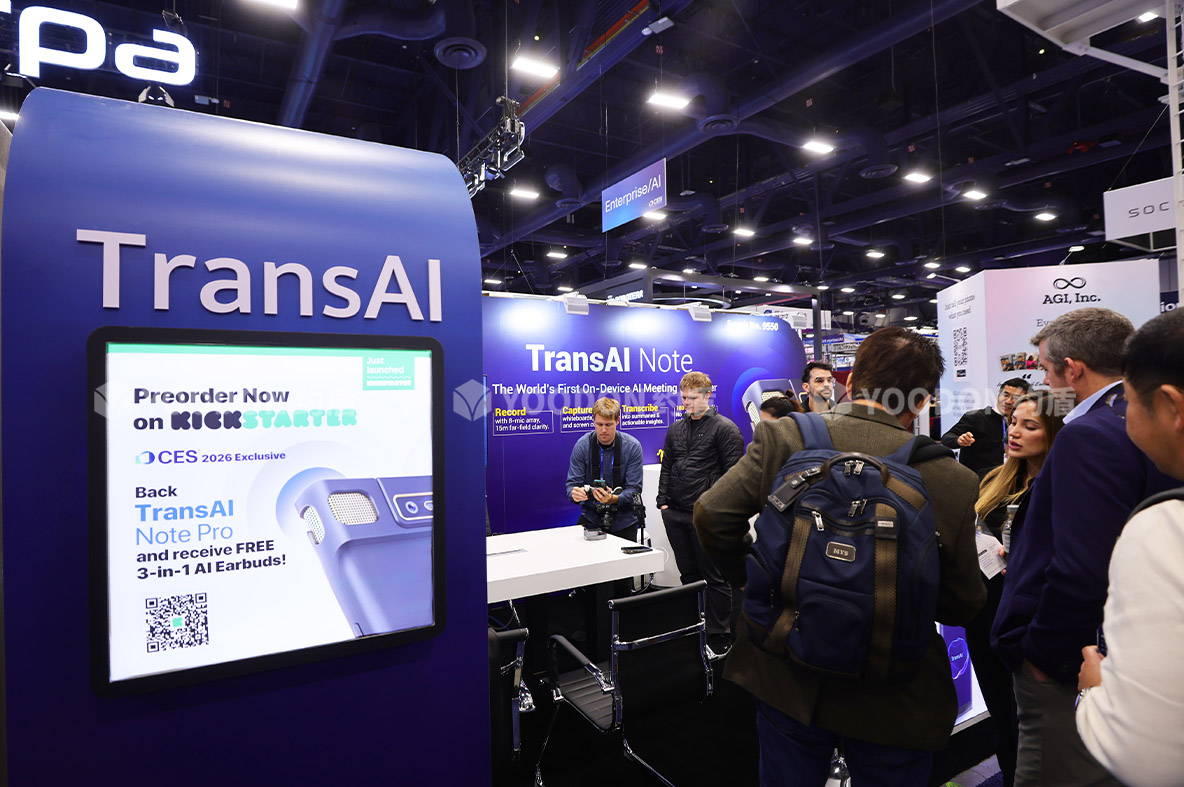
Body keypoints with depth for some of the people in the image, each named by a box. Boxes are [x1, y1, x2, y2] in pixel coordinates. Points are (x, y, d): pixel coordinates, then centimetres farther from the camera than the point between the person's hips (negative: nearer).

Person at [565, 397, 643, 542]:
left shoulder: (633, 446, -9)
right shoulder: (582, 445, -6)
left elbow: (634, 488, -10)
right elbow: (572, 483, -5)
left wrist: (614, 499, -30)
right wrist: (575, 493, -29)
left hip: (623, 520, 0)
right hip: (591, 518, 1)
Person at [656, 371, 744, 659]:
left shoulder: (725, 428, -6)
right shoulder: (675, 429, 13)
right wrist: (663, 501, 8)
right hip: (675, 515, 6)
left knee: (715, 578, 3)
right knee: (688, 575, 16)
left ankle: (719, 638, 15)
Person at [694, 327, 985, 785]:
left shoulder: (782, 436, -16)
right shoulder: (955, 480, -15)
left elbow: (711, 515, -17)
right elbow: (962, 607, -6)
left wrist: (745, 576, 1)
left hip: (787, 680, 1)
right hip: (895, 698, 0)